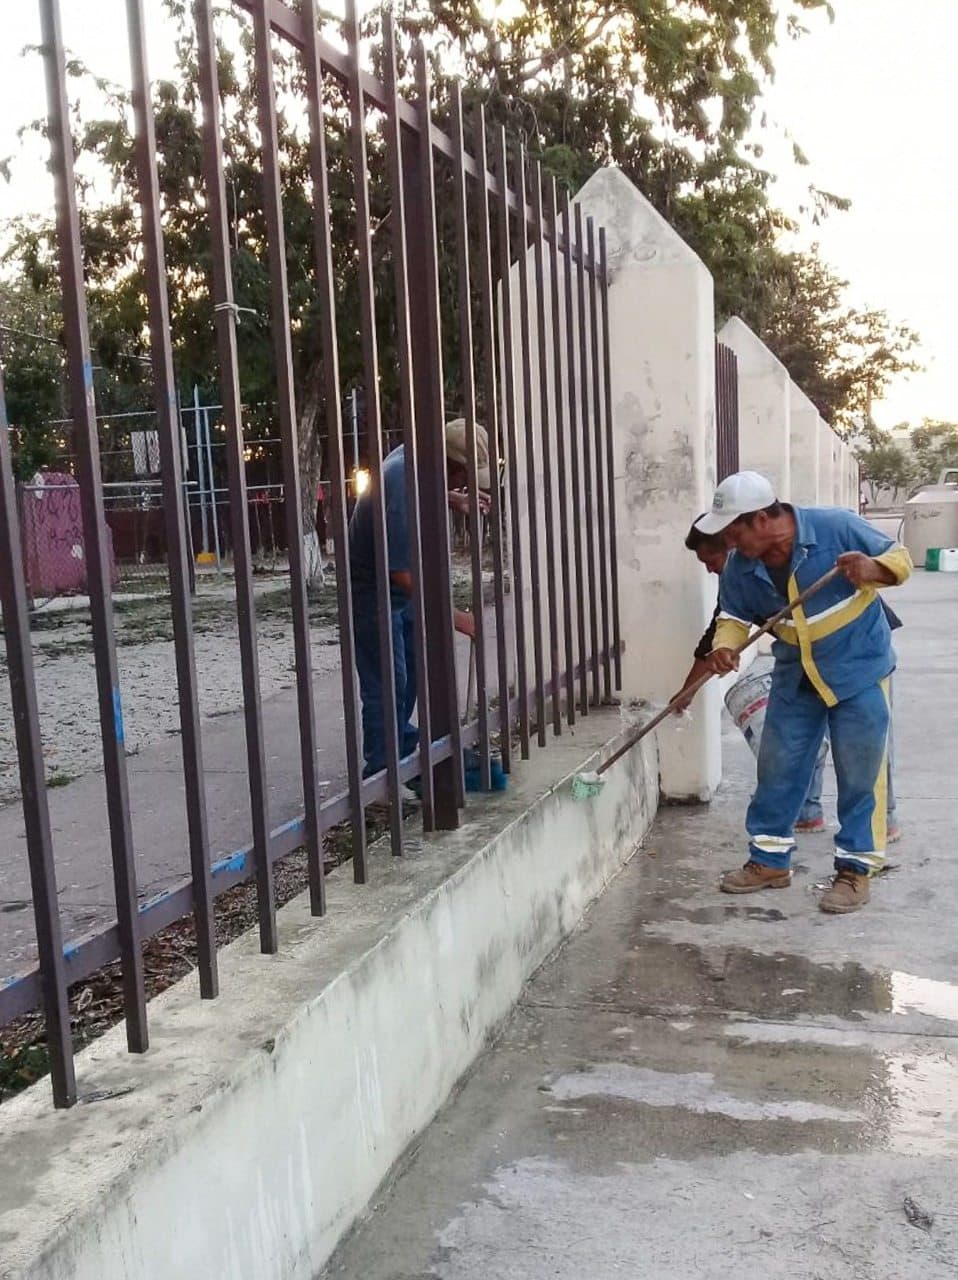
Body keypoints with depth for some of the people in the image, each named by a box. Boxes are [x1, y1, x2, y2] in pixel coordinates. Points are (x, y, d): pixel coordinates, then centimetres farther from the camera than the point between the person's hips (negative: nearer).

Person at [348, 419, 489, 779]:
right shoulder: (401, 492, -35)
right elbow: (403, 574, -33)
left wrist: (455, 499, 2)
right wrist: (453, 616, -28)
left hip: (401, 589, 10)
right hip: (372, 591, -10)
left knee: (412, 668, 19)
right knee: (387, 684, -7)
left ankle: (402, 744, 36)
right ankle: (381, 773, 3)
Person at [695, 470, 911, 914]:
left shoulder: (836, 527, -22)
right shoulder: (740, 567, -9)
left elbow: (899, 558, -11)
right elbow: (734, 615, 3)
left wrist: (872, 569, -34)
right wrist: (724, 647, -19)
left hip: (857, 670, -5)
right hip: (795, 678, 5)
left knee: (859, 774, 1)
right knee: (778, 768, 9)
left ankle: (855, 869, 14)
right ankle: (770, 860, 23)